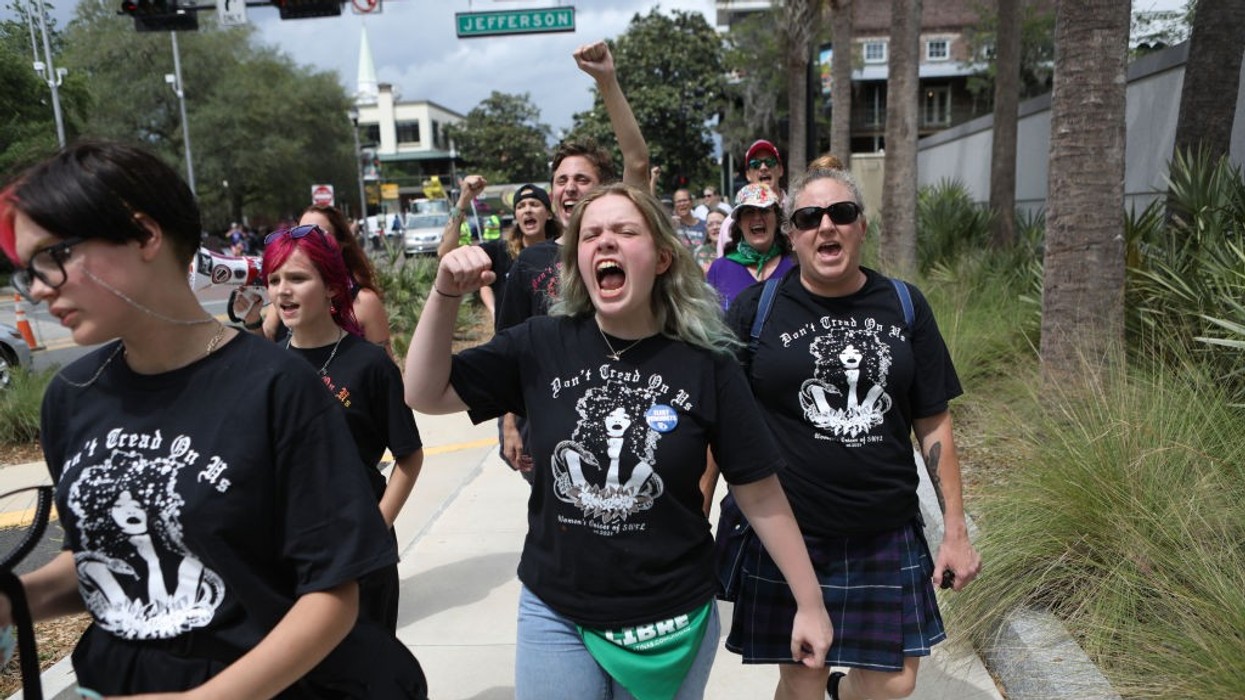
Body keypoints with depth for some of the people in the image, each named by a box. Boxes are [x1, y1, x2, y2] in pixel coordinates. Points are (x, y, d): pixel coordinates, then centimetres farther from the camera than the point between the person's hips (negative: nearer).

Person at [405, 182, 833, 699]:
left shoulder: (705, 364, -11)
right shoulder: (542, 345, -7)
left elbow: (760, 494, -6)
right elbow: (425, 395, -3)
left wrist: (810, 603, -1)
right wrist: (446, 295, -16)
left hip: (671, 618, -1)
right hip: (554, 614, 2)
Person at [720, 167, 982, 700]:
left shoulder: (904, 306, 3)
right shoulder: (756, 308, -4)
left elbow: (934, 424, 6)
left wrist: (956, 530, 4)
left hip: (888, 535, 2)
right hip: (787, 533, -2)